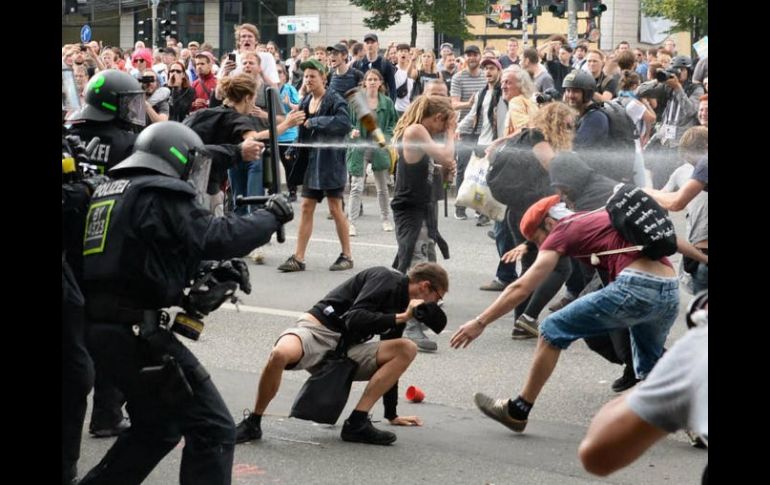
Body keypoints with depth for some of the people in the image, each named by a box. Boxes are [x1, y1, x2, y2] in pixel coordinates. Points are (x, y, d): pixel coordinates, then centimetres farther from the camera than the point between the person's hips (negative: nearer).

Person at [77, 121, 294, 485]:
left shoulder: (109, 191, 18)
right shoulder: (162, 195, -9)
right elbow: (217, 237, -15)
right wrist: (272, 216, -1)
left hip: (98, 328, 9)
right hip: (136, 331, -9)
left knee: (156, 427, 25)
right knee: (213, 430, -3)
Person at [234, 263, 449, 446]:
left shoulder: (401, 304, 17)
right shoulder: (386, 279, -8)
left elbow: (388, 359, 23)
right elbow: (354, 319, -21)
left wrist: (391, 414, 24)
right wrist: (400, 318, -18)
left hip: (346, 350, 8)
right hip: (318, 329, -8)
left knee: (407, 350, -11)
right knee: (280, 354, -41)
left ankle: (357, 423, -15)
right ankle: (253, 423, -18)